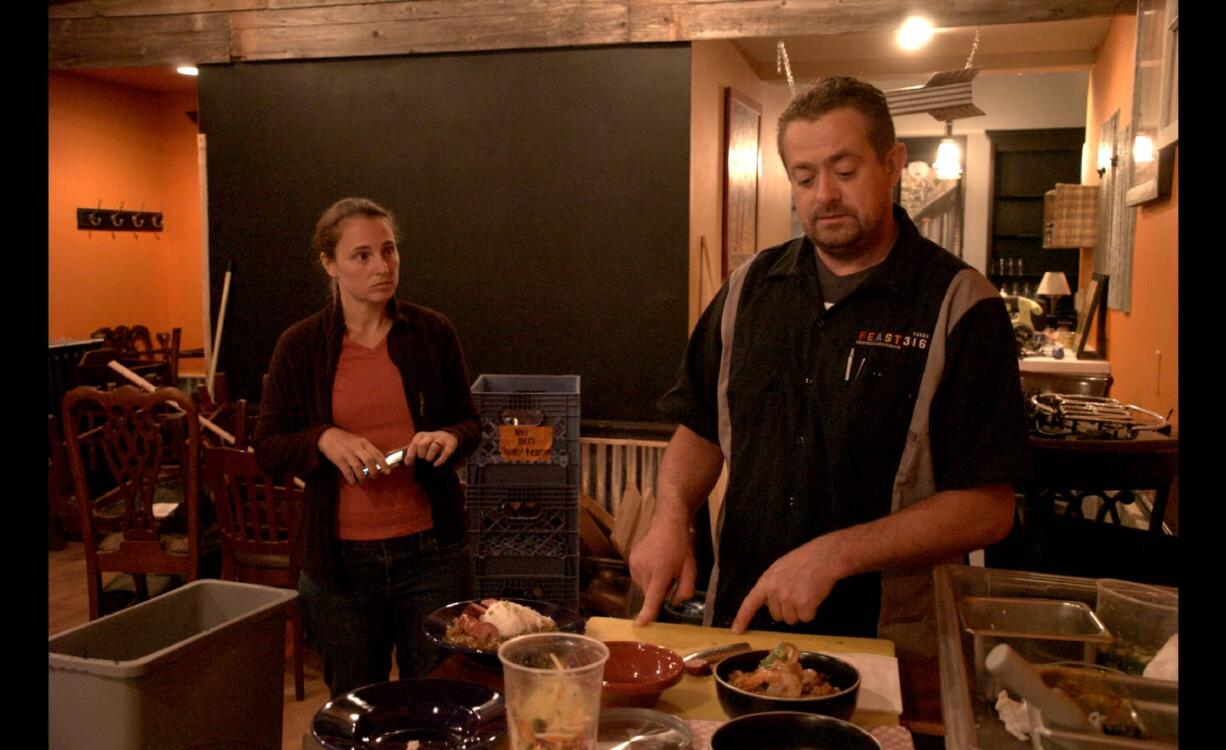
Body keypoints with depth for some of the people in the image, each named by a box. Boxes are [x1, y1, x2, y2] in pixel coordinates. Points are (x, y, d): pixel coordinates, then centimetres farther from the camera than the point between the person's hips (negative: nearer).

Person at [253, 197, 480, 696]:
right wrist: (324, 439, -18)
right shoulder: (300, 346, -2)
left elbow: (470, 424, 9)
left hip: (431, 548, 0)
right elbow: (266, 449, 1)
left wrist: (450, 438, -13)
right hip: (341, 558, 0)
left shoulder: (433, 333, -1)